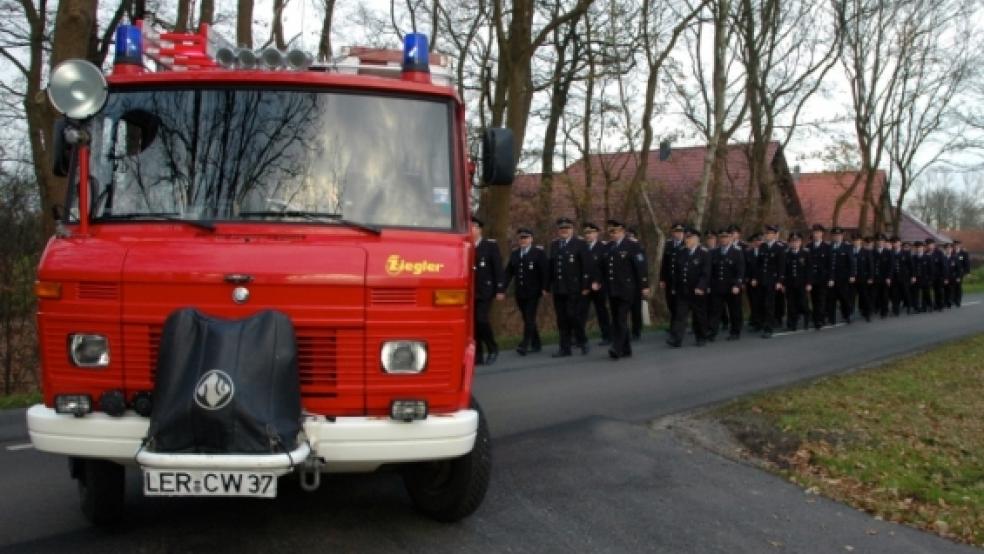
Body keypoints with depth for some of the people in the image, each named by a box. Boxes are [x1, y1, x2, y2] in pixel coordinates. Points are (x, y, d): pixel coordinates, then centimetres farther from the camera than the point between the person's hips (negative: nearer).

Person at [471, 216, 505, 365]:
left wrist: (500, 289, -8)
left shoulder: (490, 245, 0)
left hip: (485, 291, -3)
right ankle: (478, 356, 8)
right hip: (470, 291, 3)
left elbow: (498, 268, -2)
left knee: (481, 319, -14)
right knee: (473, 323, 1)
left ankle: (492, 348, 7)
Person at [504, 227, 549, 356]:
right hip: (520, 292, 5)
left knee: (529, 318, -10)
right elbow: (509, 271, 8)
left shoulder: (539, 252, -2)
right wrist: (503, 287, 0)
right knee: (527, 319, 10)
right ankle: (536, 344, 21)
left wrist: (544, 288, -16)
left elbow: (545, 271, -8)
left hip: (533, 292, -5)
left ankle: (524, 345, -13)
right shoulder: (514, 253, 11)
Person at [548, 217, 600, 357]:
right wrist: (549, 285, 9)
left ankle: (582, 341, 11)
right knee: (562, 319, 5)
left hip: (574, 288, -5)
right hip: (558, 288, 5)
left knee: (573, 315, -9)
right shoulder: (554, 245, 14)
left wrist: (586, 286, -12)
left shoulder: (580, 244, -1)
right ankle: (565, 348, 10)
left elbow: (587, 266, -6)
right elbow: (551, 266, 13)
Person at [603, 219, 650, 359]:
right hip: (612, 290, 7)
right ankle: (626, 349, 18)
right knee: (616, 320, 9)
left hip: (626, 289, -6)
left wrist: (644, 286, -13)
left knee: (621, 319, -12)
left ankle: (617, 349, -17)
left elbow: (641, 267, -9)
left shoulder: (633, 247, -4)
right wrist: (605, 285, 10)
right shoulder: (607, 247, 13)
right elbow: (603, 267, 15)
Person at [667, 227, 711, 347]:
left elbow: (706, 273, -12)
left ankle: (702, 338, 22)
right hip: (682, 291, 4)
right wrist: (675, 287, 9)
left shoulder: (704, 253, -5)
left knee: (699, 316, 7)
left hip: (697, 292, -4)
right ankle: (676, 339, -11)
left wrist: (700, 287, -21)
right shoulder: (681, 253, 10)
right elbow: (677, 272, 13)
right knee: (679, 315, -5)